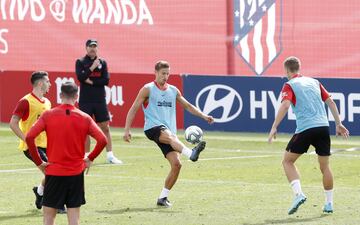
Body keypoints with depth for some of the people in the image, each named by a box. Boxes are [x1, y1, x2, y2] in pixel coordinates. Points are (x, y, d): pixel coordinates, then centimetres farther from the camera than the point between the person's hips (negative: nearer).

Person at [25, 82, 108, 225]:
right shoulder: (84, 118, -1)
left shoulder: (48, 115, -4)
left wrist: (38, 162, -3)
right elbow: (102, 140, -7)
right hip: (76, 173, 1)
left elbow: (29, 137, -12)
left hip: (54, 172, -1)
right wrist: (90, 159, 7)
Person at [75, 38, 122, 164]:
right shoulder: (80, 62, 4)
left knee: (105, 127, 1)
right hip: (85, 100, -2)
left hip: (100, 100, 2)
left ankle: (110, 155, 4)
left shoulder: (102, 62, 9)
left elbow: (106, 80, -1)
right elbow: (80, 77, -12)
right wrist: (92, 67, -14)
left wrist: (91, 81, -8)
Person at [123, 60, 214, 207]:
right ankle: (191, 154, -64)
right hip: (153, 127, -5)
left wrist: (203, 116, 14)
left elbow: (187, 106, 27)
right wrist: (127, 130, -6)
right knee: (170, 136, -39)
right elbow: (133, 109, 2)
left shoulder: (173, 90, 18)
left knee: (176, 164, -11)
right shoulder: (148, 89, 3)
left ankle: (163, 197, -1)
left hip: (169, 131, 5)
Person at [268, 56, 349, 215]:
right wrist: (339, 124, 20)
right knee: (324, 166, 15)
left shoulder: (289, 85, 4)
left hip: (305, 129, -5)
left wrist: (274, 127, -15)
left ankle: (298, 194, -9)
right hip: (323, 126, 5)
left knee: (287, 161, 9)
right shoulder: (314, 82, 19)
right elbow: (330, 102, 17)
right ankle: (329, 203, 18)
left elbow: (285, 105, -13)